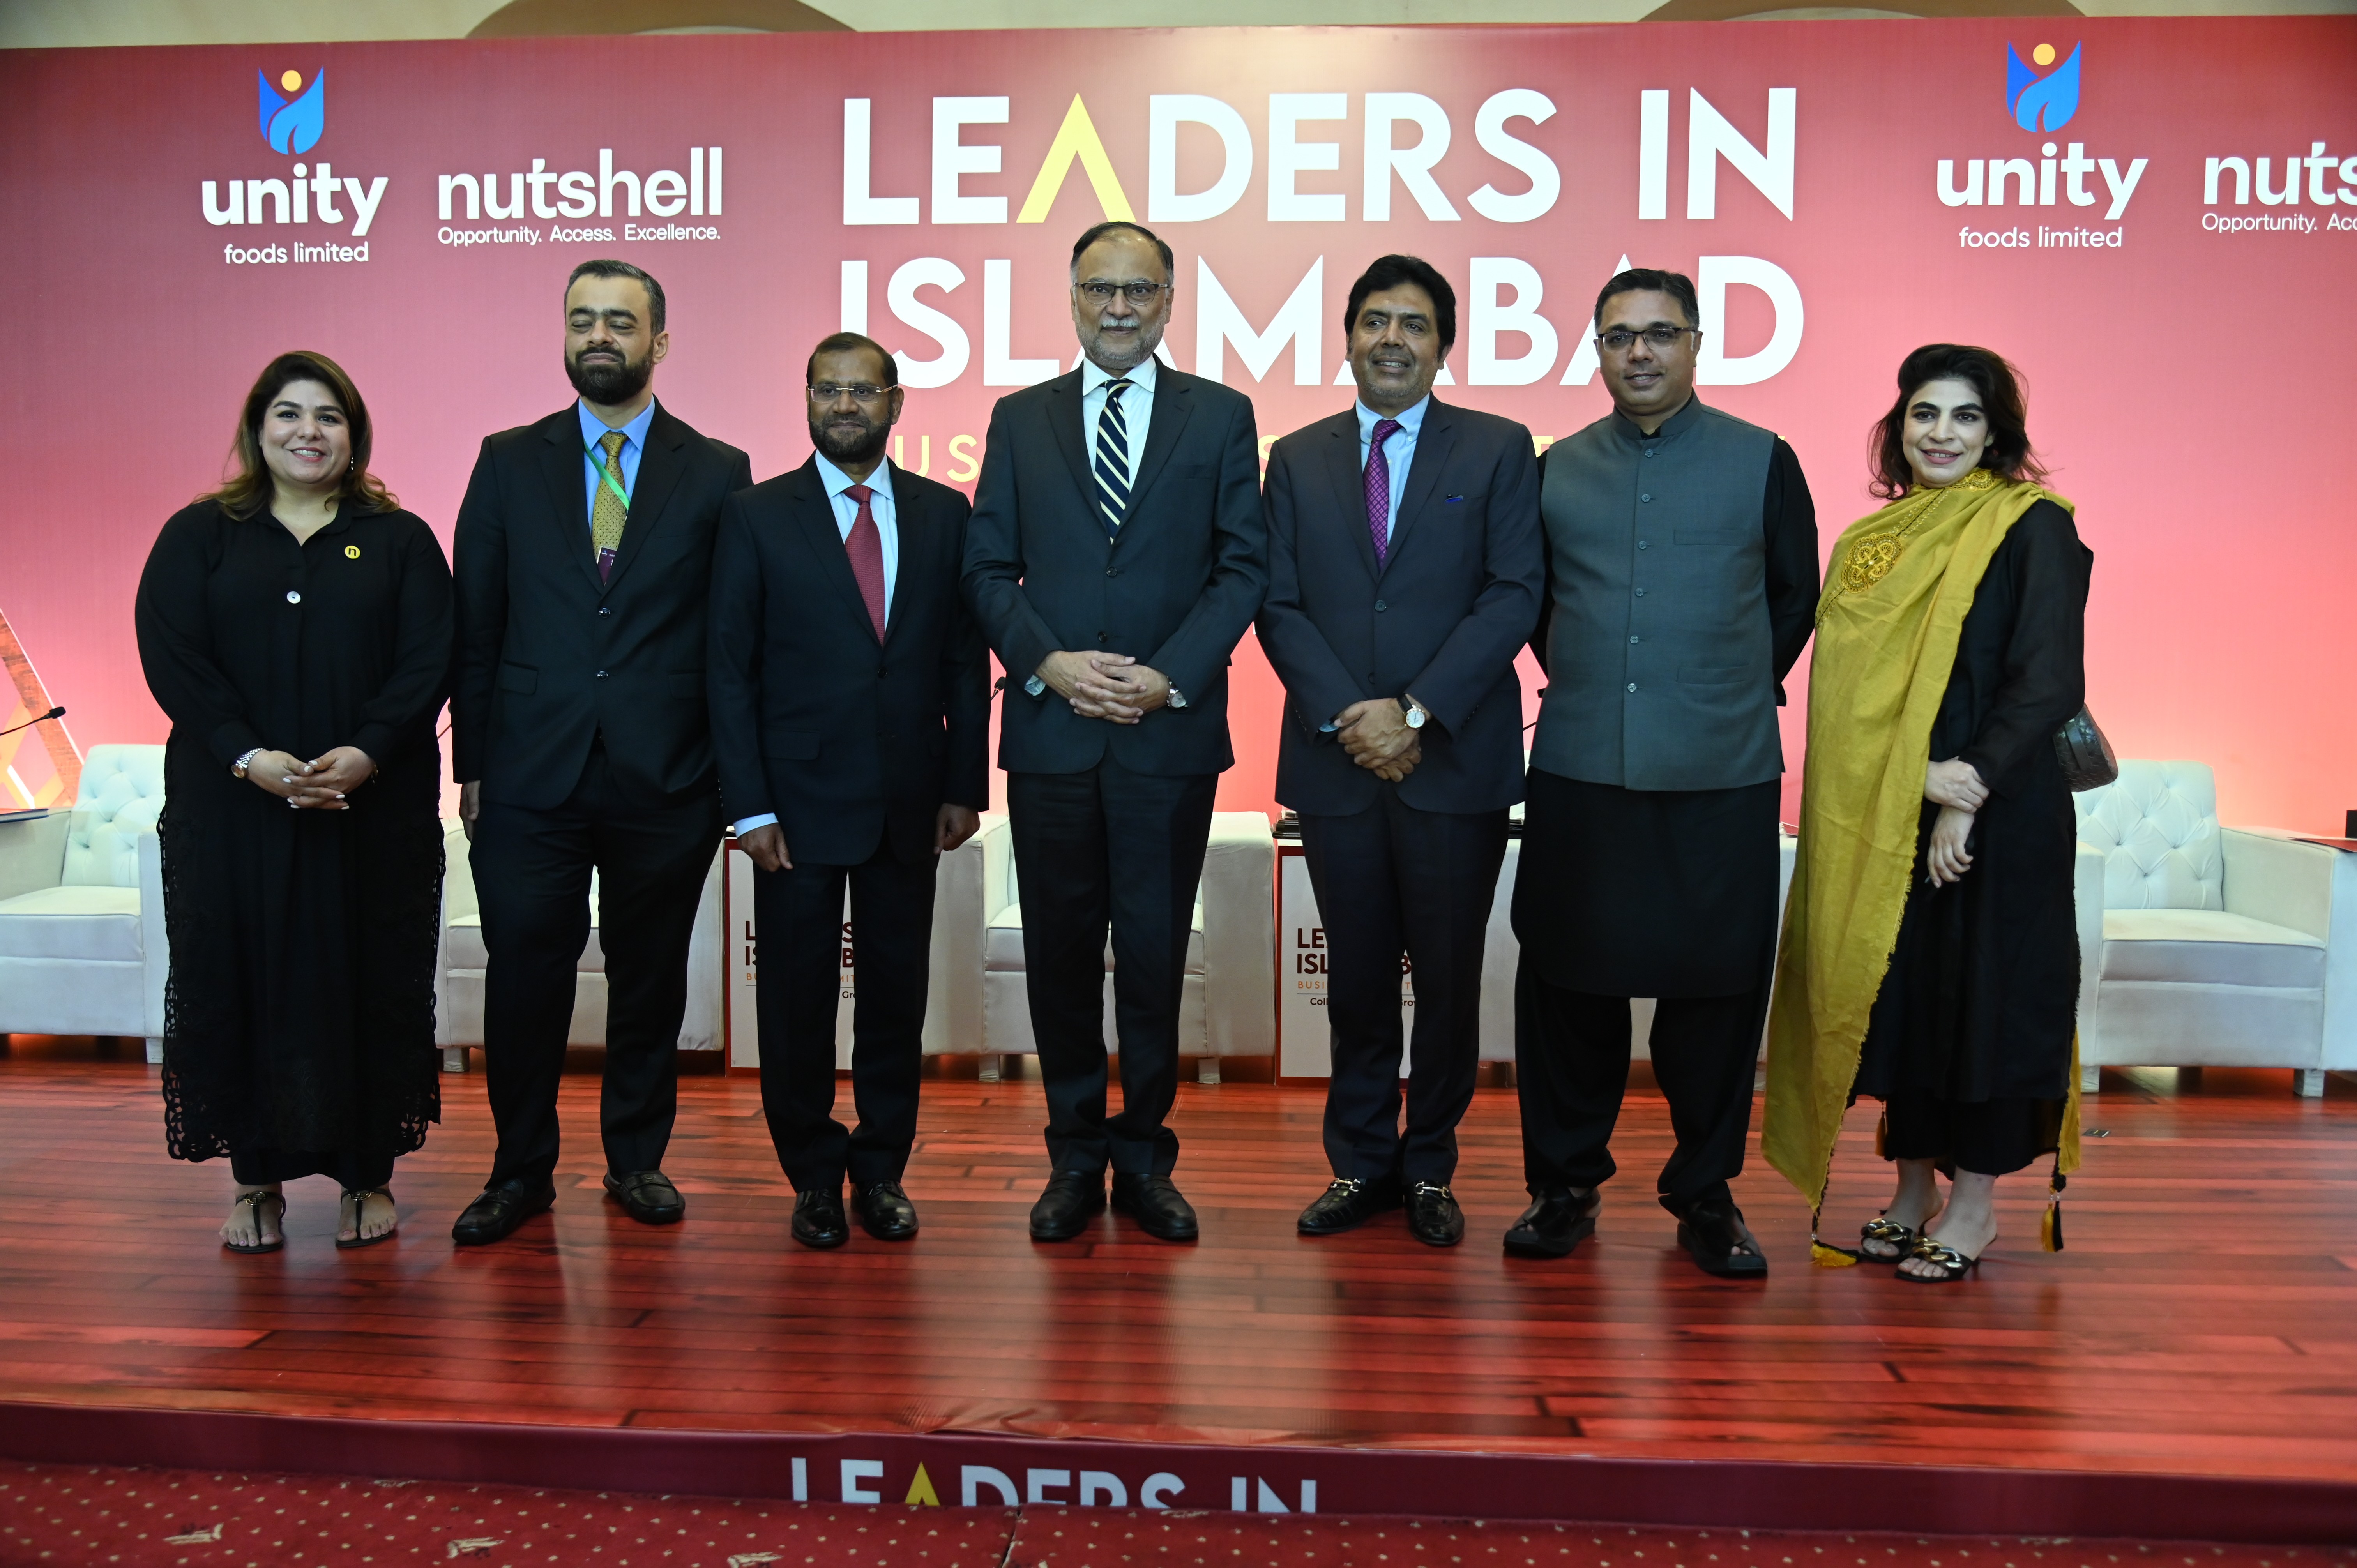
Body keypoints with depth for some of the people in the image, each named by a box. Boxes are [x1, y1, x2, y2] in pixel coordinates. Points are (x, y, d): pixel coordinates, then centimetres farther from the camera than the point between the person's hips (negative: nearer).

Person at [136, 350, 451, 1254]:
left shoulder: (400, 541, 8)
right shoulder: (198, 537, 9)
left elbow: (429, 662, -2)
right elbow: (171, 658, -2)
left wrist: (366, 753, -17)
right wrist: (250, 757, -16)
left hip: (374, 807, 0)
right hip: (231, 809, 1)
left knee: (372, 984, 2)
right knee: (242, 982, 3)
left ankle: (369, 1174, 13)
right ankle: (257, 1178, 15)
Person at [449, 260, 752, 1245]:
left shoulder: (718, 475, 3)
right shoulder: (509, 462, 8)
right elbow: (475, 625, 7)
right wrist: (470, 762, 4)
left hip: (664, 780, -1)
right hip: (530, 775, 1)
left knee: (650, 976, 10)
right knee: (523, 974, 4)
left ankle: (638, 1157, 27)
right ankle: (522, 1169, 21)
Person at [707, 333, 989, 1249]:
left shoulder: (942, 514, 7)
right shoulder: (757, 517, 1)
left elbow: (965, 660, 8)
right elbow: (730, 669, -2)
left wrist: (965, 786, 2)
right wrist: (750, 806, -8)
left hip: (909, 798, 2)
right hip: (800, 796, -2)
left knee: (897, 988, 9)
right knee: (799, 994, 5)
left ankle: (882, 1171, 24)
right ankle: (815, 1176, 22)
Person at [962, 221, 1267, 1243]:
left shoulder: (1221, 416, 8)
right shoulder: (1020, 419, 11)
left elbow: (1243, 566, 1)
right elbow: (987, 569, 7)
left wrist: (1168, 676, -11)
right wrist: (1049, 663, -10)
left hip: (1171, 734, -1)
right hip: (1051, 734, 2)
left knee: (1155, 953, 5)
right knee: (1061, 954, 8)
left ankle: (1145, 1159, 20)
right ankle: (1075, 1159, 22)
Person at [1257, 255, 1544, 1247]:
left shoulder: (1499, 450, 4)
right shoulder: (1298, 460, 11)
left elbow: (1515, 596, -5)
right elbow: (1279, 607, 4)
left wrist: (1417, 713, -13)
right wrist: (1348, 715, -10)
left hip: (1456, 764, -1)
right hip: (1336, 765, 2)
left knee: (1449, 980, 7)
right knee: (1358, 980, 10)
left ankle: (1429, 1167, 24)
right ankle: (1361, 1164, 25)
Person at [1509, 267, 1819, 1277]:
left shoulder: (1763, 462, 5)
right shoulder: (1558, 470, 10)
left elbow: (1796, 597, 12)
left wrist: (1737, 693, 10)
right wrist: (1583, 683, 12)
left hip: (1723, 778, -1)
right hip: (1579, 774, 2)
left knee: (1716, 987, 5)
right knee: (1567, 983, 6)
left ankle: (1705, 1194, 22)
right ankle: (1565, 1185, 21)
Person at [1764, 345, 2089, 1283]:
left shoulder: (2033, 528, -4)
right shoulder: (1871, 540, 11)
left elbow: (2049, 681, -11)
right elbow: (1852, 685, 7)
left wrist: (1968, 796, -18)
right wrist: (1920, 773, -9)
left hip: (1992, 812, -5)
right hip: (1878, 818, 5)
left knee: (1978, 988, 2)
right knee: (1890, 991, 9)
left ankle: (1974, 1203, 17)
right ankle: (1912, 1188, 24)